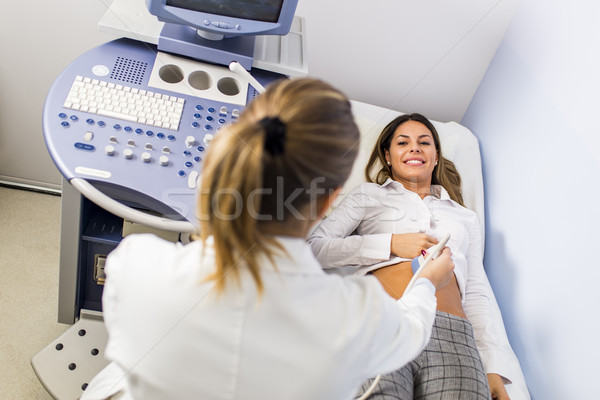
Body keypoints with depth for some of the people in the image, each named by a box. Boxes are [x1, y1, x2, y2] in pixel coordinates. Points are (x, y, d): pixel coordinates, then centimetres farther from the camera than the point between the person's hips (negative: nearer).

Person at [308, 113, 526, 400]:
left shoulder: (465, 216, 29)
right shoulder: (369, 195, 22)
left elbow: (478, 293, 21)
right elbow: (315, 246, 10)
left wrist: (495, 371, 8)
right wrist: (391, 244, 0)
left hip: (452, 333, 3)